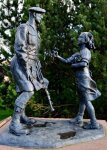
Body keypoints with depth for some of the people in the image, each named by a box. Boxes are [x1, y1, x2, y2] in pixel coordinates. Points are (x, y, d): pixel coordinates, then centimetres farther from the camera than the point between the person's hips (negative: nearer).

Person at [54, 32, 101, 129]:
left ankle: (94, 123, -6)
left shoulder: (85, 51, -9)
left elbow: (84, 64, -25)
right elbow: (66, 61, 19)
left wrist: (73, 65, -11)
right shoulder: (78, 54, 18)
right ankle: (79, 120, 24)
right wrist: (58, 56, 12)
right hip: (80, 79, 10)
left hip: (83, 78, -10)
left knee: (87, 101, -9)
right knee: (82, 100, 15)